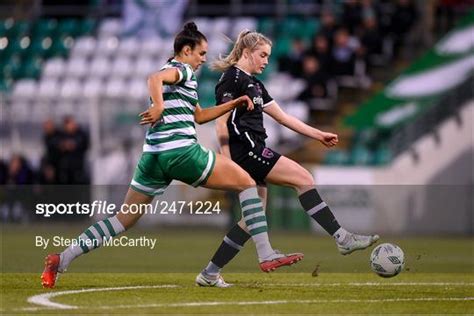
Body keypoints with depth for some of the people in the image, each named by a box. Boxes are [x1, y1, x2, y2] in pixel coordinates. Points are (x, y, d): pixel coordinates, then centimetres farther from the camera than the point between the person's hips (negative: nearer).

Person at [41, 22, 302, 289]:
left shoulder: (177, 73, 27)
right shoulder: (181, 70, -1)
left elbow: (199, 115, 35)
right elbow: (155, 78, -24)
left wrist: (234, 104, 29)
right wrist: (159, 106, -38)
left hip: (154, 156, 9)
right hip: (181, 151, -9)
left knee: (124, 219, 9)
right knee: (246, 183, 2)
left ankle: (62, 260, 0)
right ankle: (266, 255, -7)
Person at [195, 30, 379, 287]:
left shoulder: (254, 84, 22)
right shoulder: (232, 78, -7)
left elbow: (282, 117, 24)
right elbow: (221, 123, -13)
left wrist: (318, 135, 19)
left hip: (253, 154, 10)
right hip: (245, 150, -10)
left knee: (256, 216, 8)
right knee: (303, 179, -13)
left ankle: (210, 273, 9)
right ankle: (343, 239, -15)